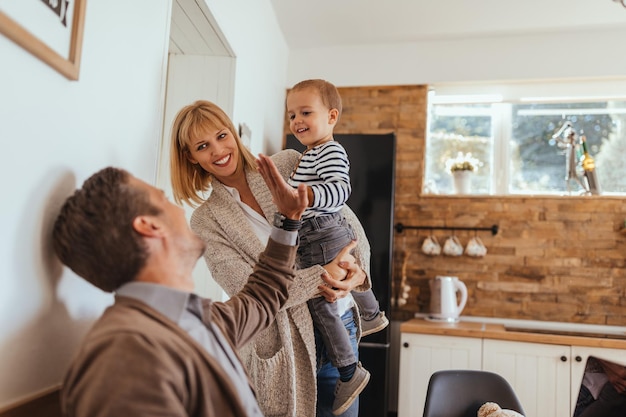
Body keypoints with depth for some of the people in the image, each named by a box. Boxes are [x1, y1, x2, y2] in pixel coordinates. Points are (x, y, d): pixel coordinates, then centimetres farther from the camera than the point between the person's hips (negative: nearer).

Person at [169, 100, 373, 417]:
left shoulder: (288, 164, 1)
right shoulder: (207, 221, -4)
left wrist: (358, 269, -15)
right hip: (281, 347, -2)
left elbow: (347, 220, 2)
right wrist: (322, 277, -21)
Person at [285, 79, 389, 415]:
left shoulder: (331, 152, -18)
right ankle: (372, 316, 61)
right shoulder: (310, 153, 14)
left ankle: (349, 371, 6)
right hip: (331, 235, 11)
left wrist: (309, 196, -51)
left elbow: (341, 190, -36)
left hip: (323, 238, -11)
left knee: (317, 301, -7)